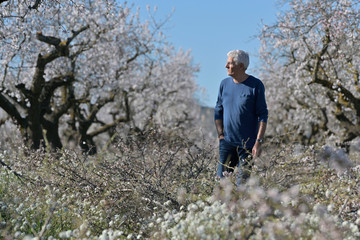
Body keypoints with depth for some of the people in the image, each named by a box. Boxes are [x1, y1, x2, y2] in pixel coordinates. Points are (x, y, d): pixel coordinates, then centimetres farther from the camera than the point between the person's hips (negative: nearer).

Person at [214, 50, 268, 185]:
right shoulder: (225, 84, 7)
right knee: (221, 179, -1)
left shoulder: (256, 85, -5)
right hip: (227, 142, 3)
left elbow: (263, 116, -5)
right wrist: (221, 135, 2)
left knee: (242, 182, 0)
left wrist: (259, 142, -11)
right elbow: (218, 111, 13)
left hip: (247, 144, -3)